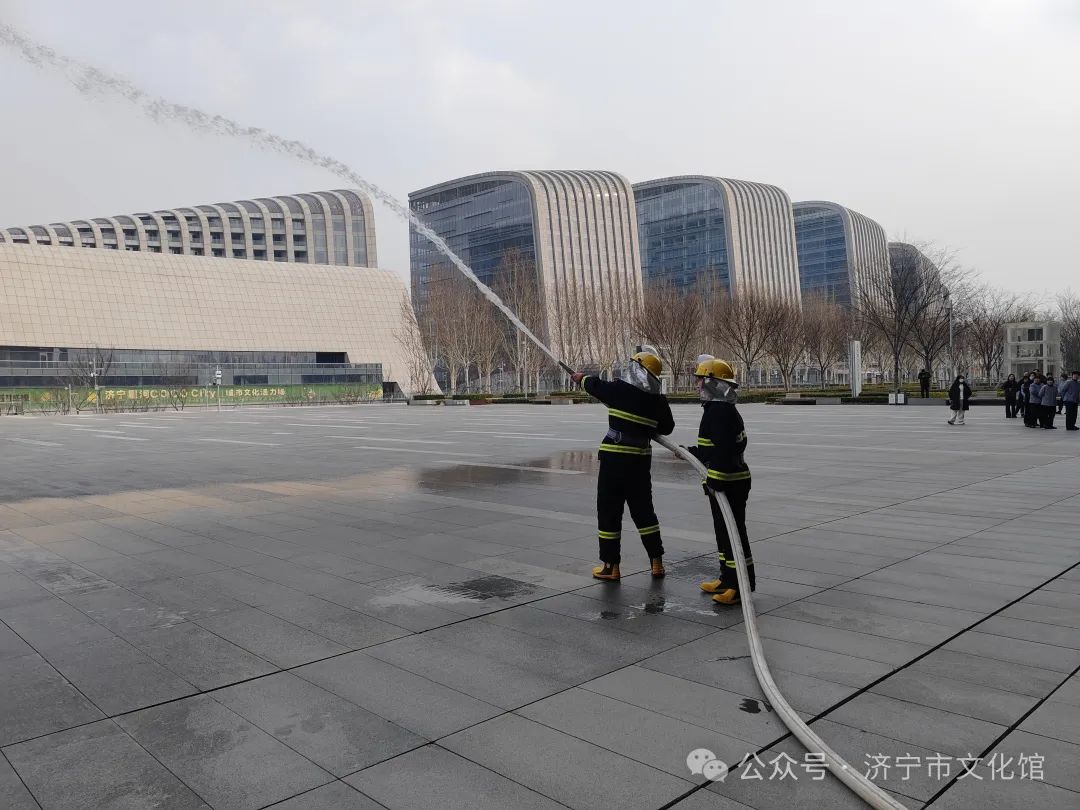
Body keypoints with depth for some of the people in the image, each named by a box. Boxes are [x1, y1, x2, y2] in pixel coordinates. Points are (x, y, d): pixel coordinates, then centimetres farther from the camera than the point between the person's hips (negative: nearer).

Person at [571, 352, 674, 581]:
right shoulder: (658, 401, 0)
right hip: (641, 460, 4)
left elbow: (596, 385, 9)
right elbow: (667, 427, 14)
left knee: (609, 511, 4)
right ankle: (657, 562, 20)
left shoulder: (620, 390, -10)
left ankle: (611, 565, 9)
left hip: (615, 458, -4)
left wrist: (582, 379, 30)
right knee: (643, 510, 16)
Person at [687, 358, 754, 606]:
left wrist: (715, 477, -31)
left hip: (728, 483, -11)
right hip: (727, 480, 11)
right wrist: (692, 451, 33)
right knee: (723, 531, 17)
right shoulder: (725, 410, 16)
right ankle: (728, 579, 26)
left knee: (732, 532, -6)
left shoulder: (719, 411, -18)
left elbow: (723, 448, -29)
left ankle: (741, 585, -1)